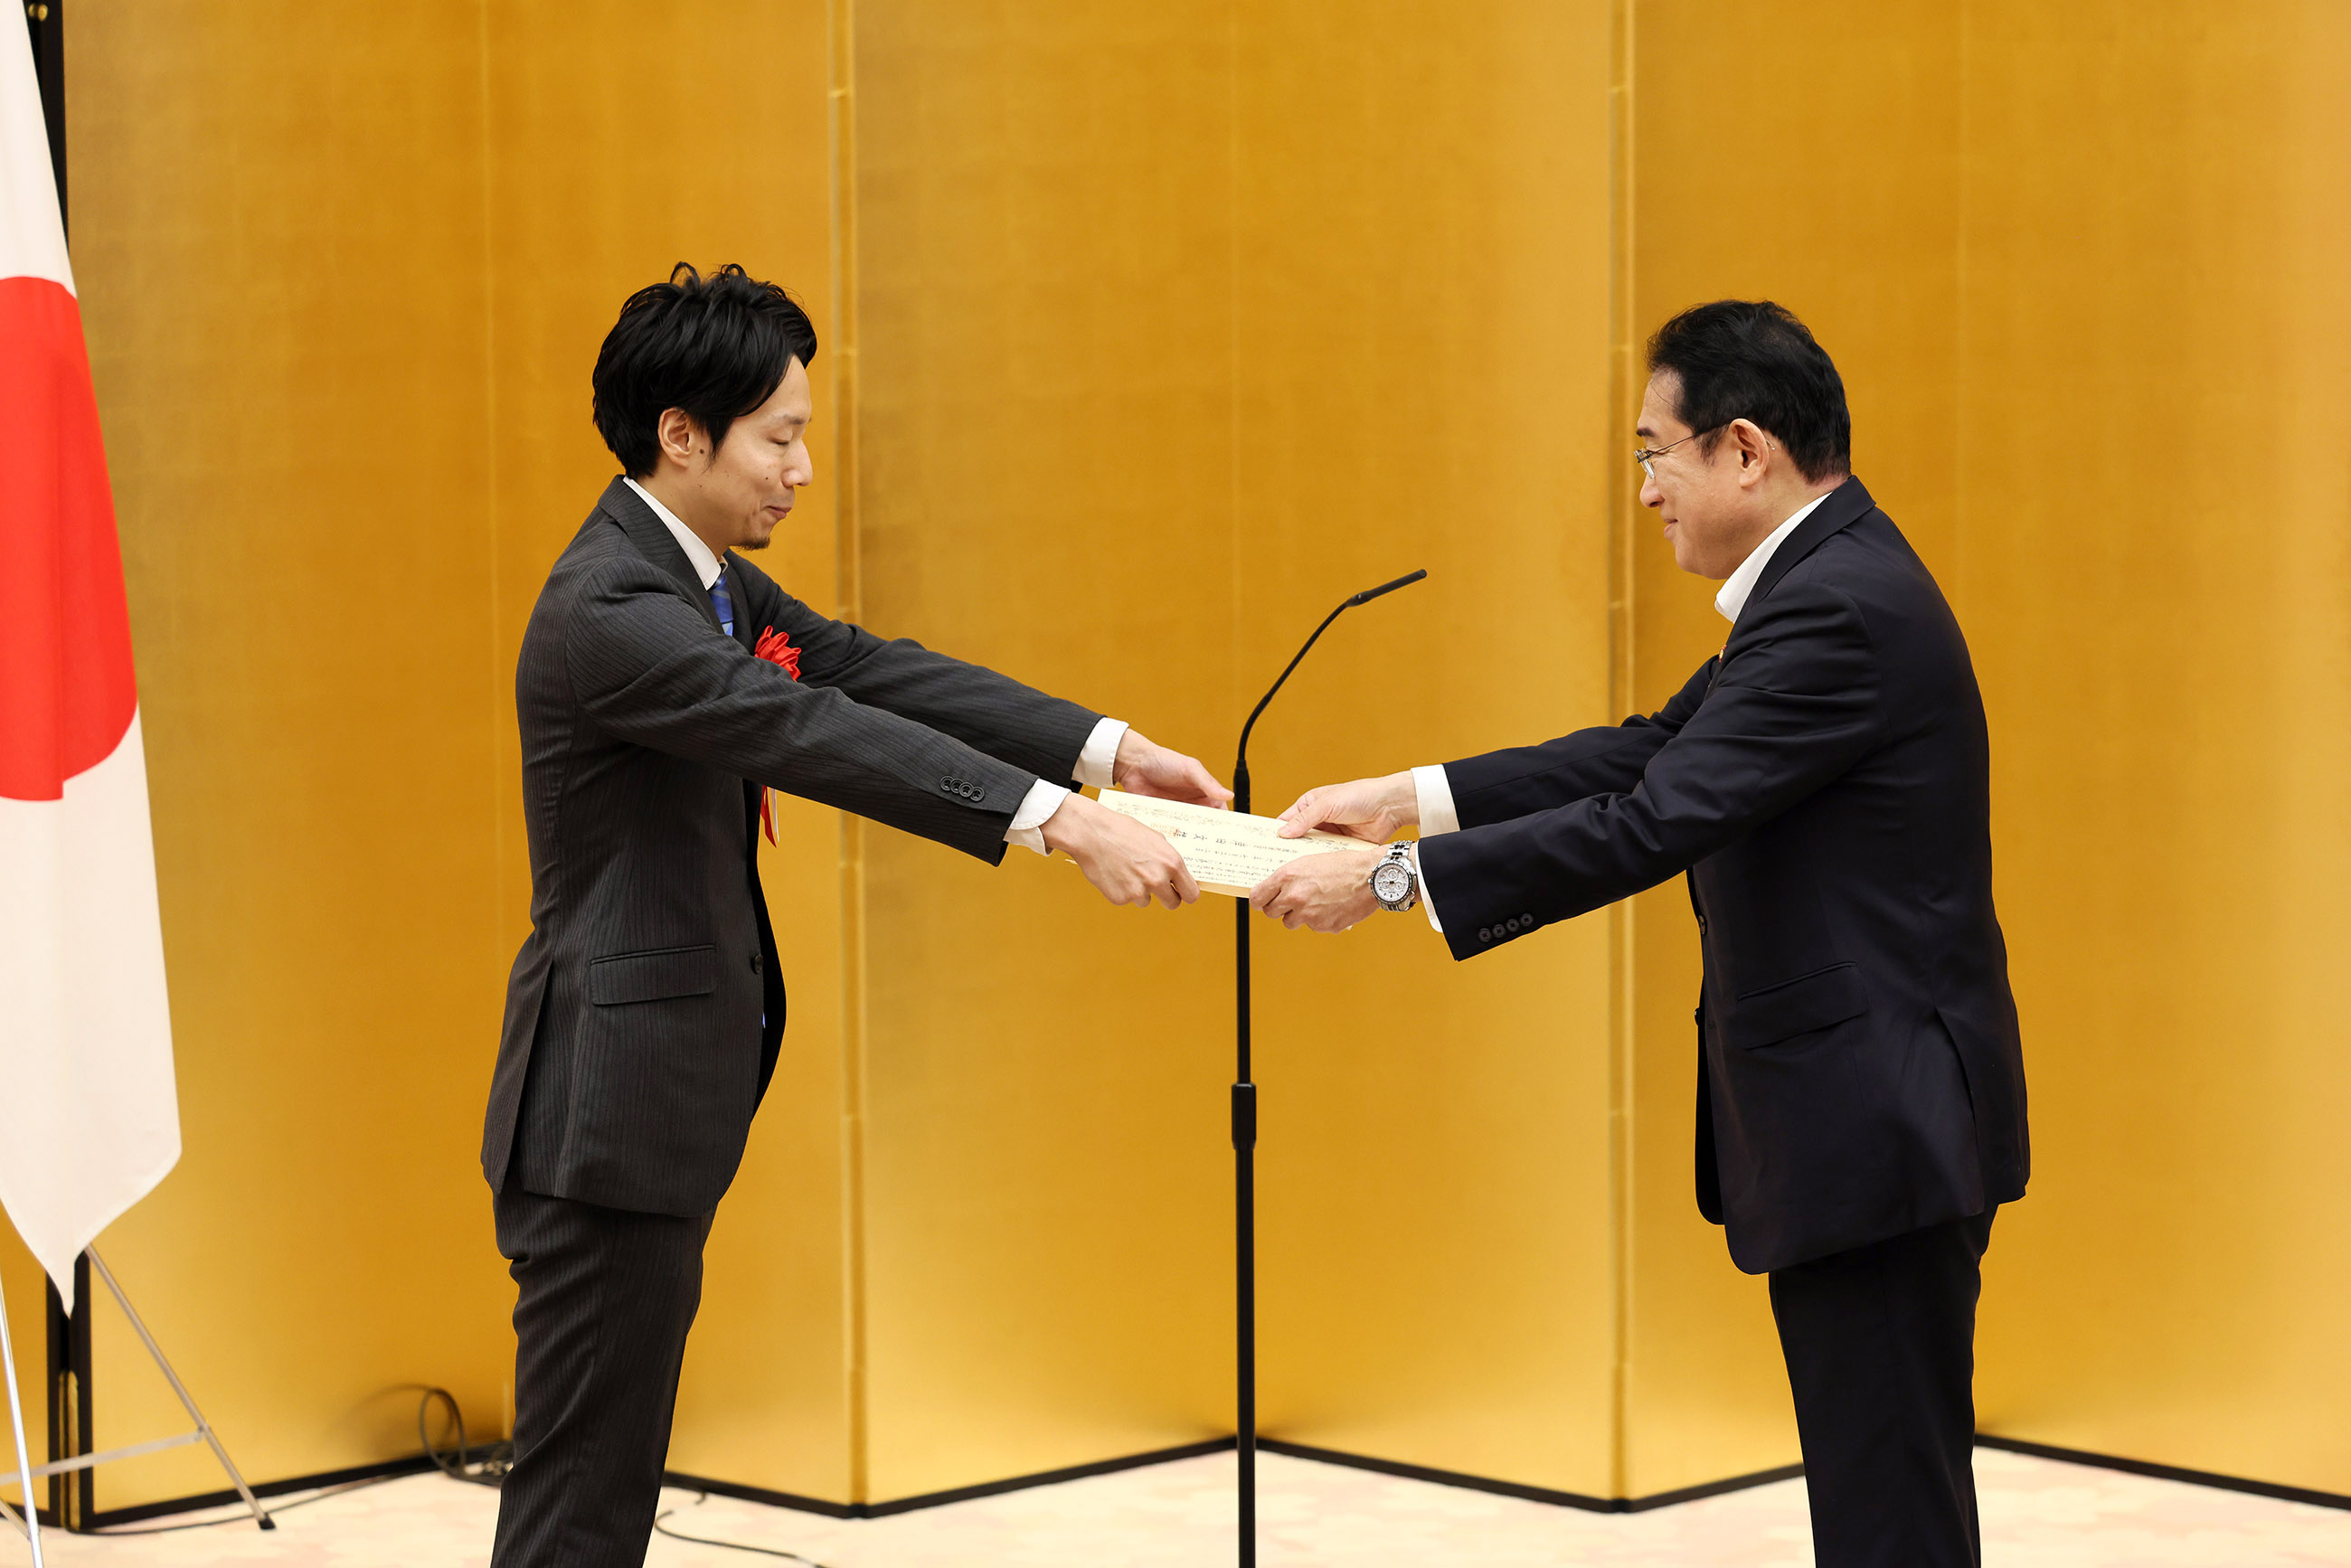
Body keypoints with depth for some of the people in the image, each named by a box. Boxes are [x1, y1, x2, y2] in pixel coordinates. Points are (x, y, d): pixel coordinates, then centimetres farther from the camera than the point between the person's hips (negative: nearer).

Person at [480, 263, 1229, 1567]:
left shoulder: (709, 581, 11)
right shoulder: (606, 612, -21)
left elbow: (871, 673, 6)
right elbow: (818, 736, -29)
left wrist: (1108, 751, -4)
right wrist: (1061, 823, -34)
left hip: (663, 1112, 10)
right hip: (610, 1112, -10)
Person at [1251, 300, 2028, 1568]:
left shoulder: (1839, 609, -21)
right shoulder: (1825, 581, 13)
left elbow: (1655, 822, -25)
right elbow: (1657, 752, 16)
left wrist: (1392, 880, -20)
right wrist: (1410, 798, 10)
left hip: (1879, 1127, -11)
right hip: (1860, 1122, 11)